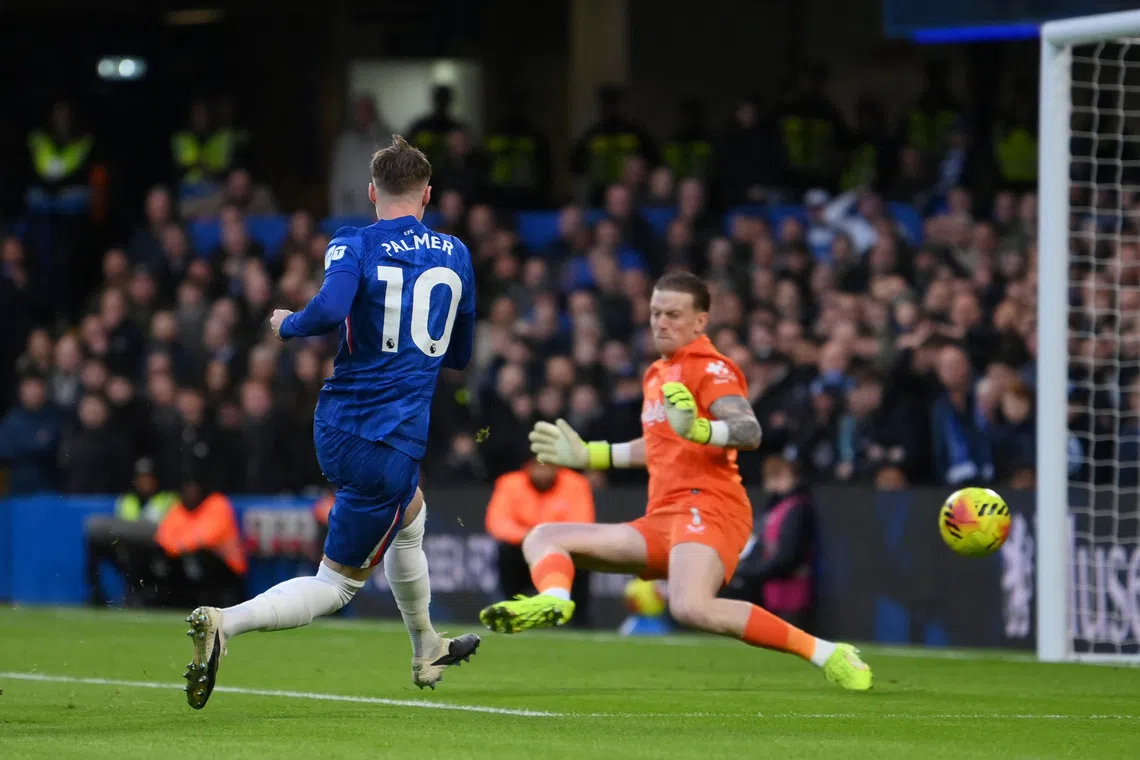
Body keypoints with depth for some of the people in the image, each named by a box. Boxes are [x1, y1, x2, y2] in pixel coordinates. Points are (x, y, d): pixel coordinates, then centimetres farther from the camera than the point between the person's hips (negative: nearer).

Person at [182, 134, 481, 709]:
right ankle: (225, 622, -23)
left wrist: (287, 324, -6)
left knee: (410, 517, 32)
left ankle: (428, 651, 48)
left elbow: (330, 310, -25)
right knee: (337, 584, 4)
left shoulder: (353, 245, -4)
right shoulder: (456, 256, 4)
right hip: (392, 444, -3)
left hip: (335, 429, 3)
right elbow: (460, 355, 14)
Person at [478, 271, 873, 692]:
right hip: (660, 522, 9)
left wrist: (697, 429, -40)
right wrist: (588, 455, 42)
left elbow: (750, 432, -21)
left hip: (706, 508, -9)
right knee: (543, 538, 2)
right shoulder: (658, 373, 23)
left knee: (691, 608, -37)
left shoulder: (709, 368, -4)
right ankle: (553, 600, -30)